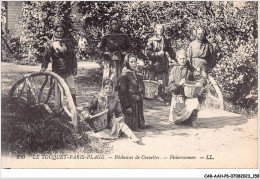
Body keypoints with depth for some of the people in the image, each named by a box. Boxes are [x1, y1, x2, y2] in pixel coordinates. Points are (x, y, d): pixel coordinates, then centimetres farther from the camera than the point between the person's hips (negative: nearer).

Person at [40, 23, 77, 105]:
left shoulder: (68, 42, 8)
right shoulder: (51, 43, 0)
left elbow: (73, 55, 12)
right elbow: (46, 56, -2)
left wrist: (74, 67, 8)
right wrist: (43, 67, -15)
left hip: (68, 70, 2)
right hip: (57, 71, -2)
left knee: (72, 88, -1)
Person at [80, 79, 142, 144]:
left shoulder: (115, 99, 6)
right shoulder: (97, 98, -1)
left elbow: (119, 112, 9)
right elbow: (87, 108, -1)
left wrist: (121, 117, -15)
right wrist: (86, 114, -23)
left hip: (110, 122, 1)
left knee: (121, 123, -27)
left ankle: (135, 139, -33)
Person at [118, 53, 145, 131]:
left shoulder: (138, 74, 12)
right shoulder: (125, 75, -10)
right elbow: (122, 92, -14)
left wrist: (141, 95, 6)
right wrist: (127, 106, -18)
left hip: (139, 103, 7)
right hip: (130, 103, -7)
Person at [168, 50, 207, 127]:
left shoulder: (191, 70, 3)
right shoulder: (174, 70, 5)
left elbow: (203, 79, 0)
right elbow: (170, 86, 0)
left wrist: (200, 83, -23)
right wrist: (179, 84, -19)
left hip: (189, 95, -1)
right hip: (177, 95, 1)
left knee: (195, 105, -34)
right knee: (175, 120, -10)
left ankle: (191, 120, -6)